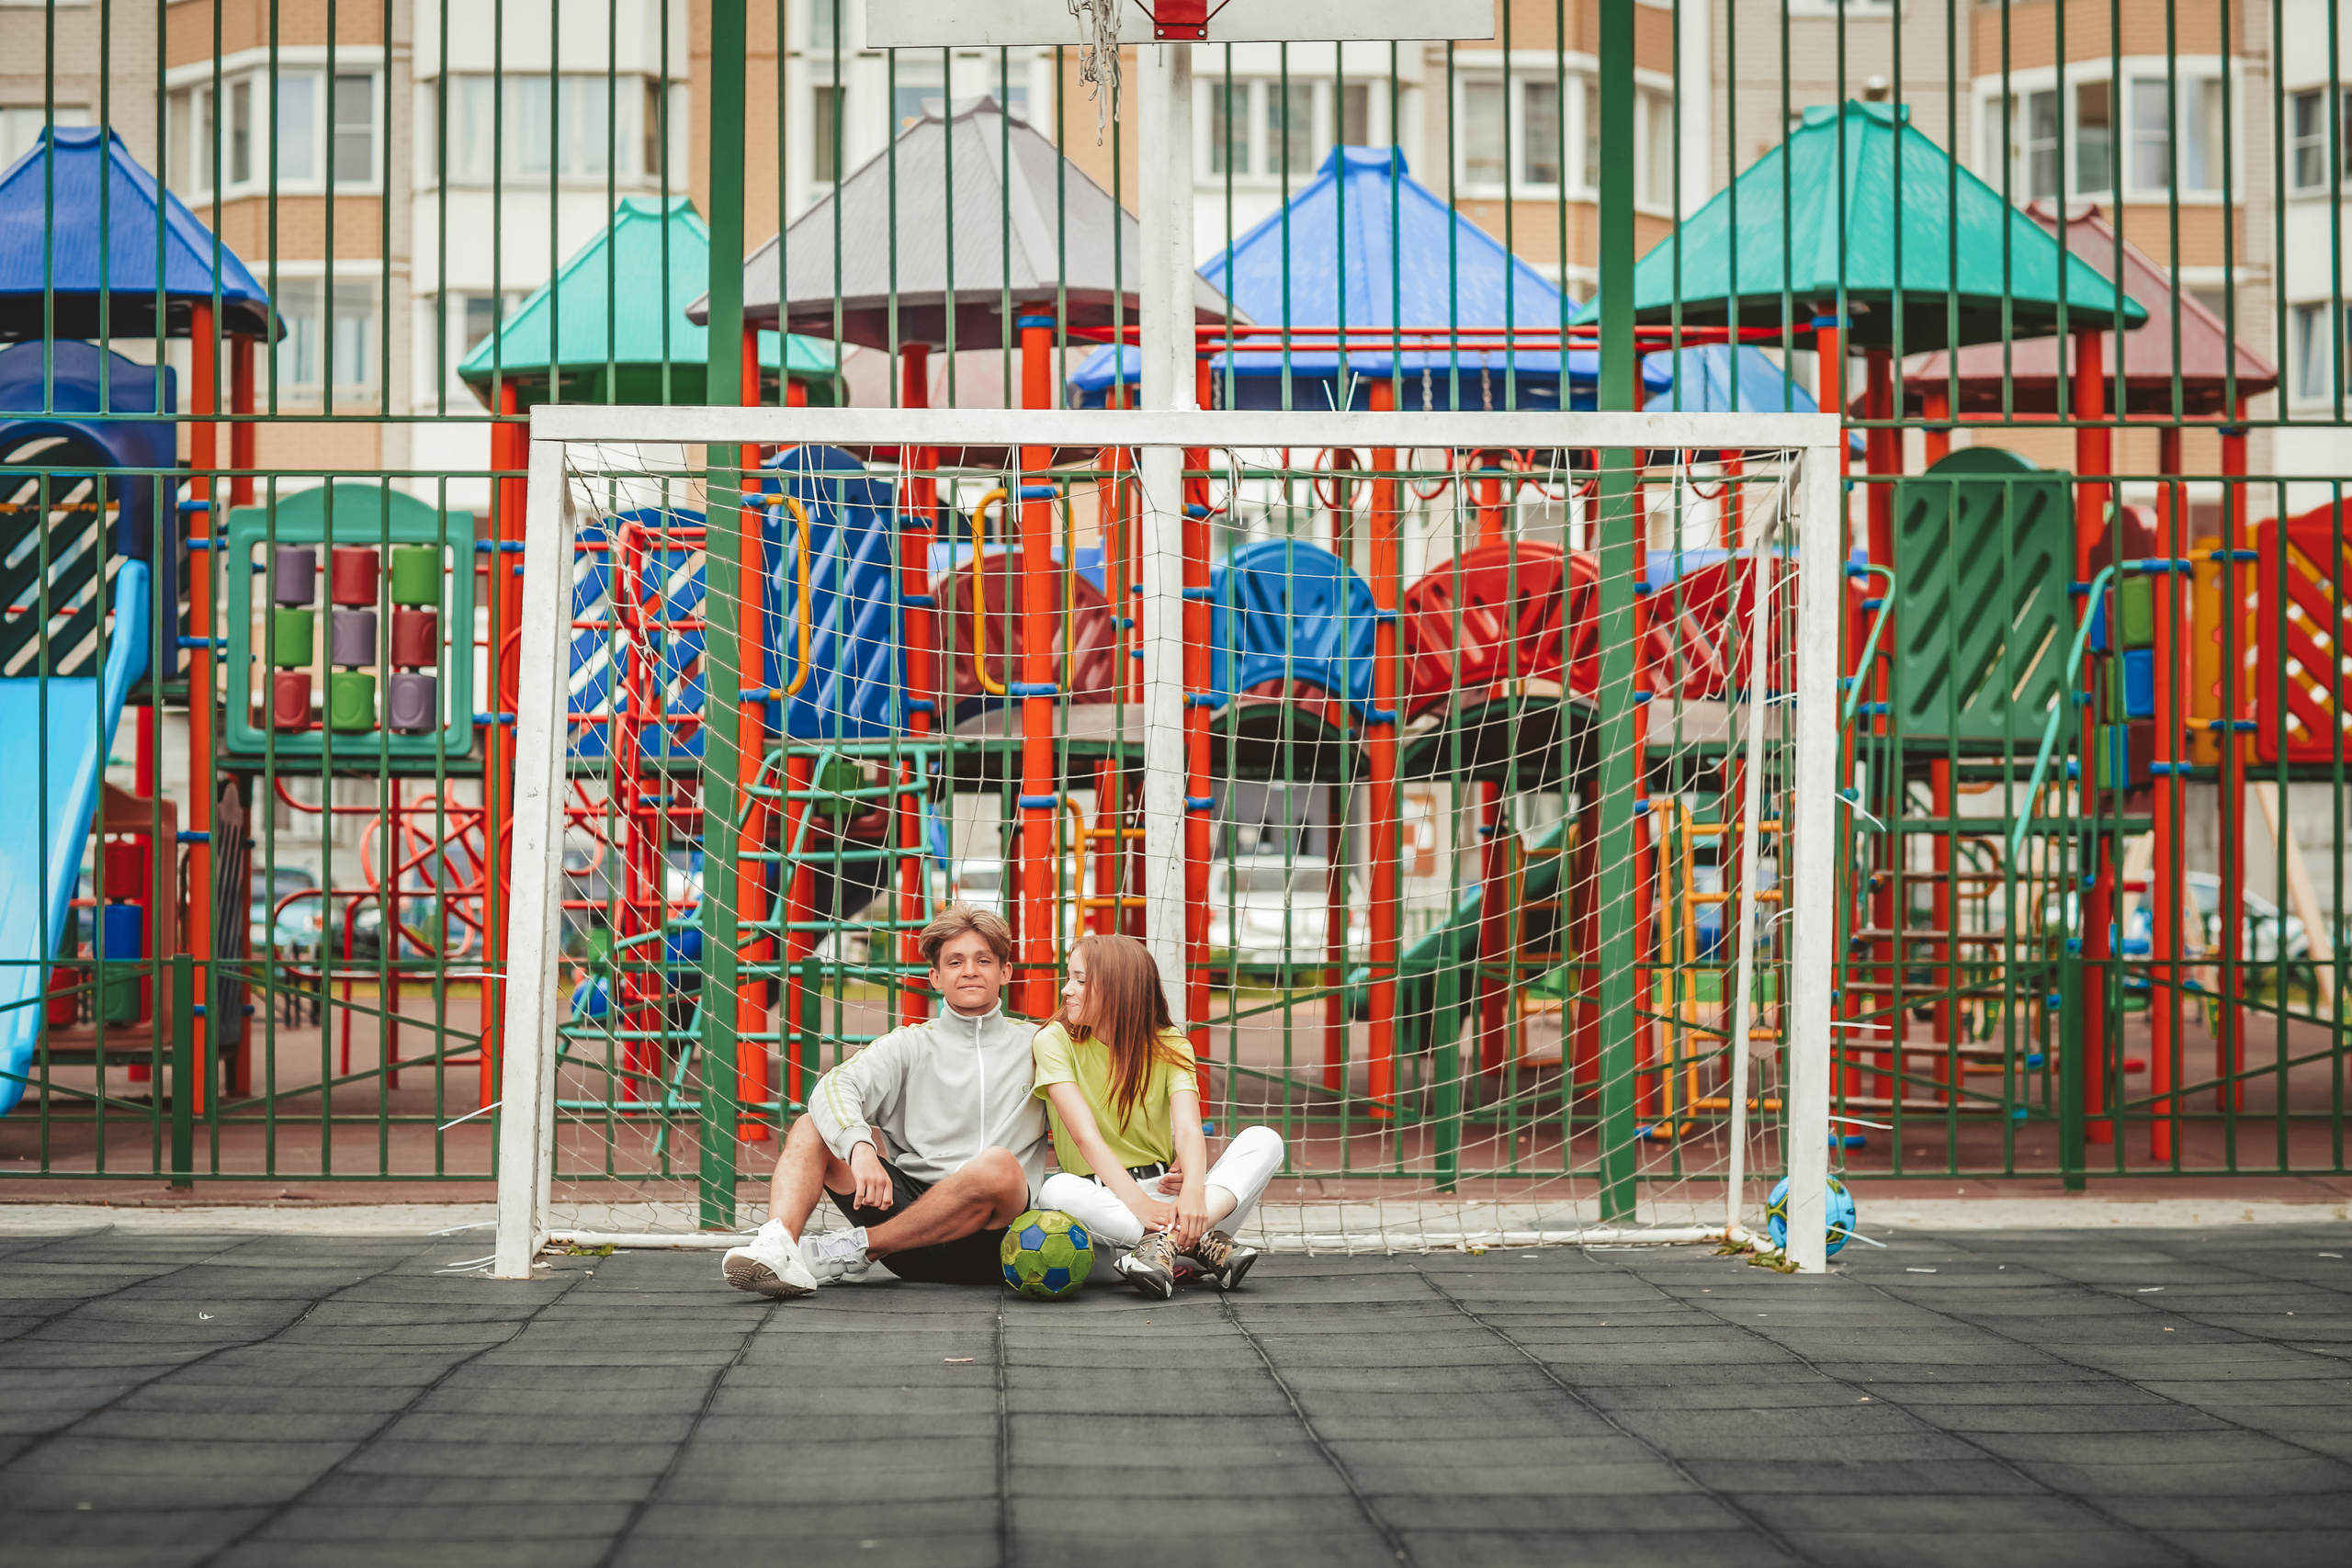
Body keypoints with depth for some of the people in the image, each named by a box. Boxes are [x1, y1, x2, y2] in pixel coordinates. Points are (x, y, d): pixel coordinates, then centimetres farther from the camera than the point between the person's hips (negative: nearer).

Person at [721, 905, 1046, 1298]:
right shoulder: (912, 1046, 13)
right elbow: (834, 1088, -6)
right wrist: (859, 1148, -27)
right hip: (906, 1206, 2)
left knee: (999, 1164, -34)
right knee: (814, 1126, -9)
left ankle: (857, 1249, -22)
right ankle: (779, 1245, -37)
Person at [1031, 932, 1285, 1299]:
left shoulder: (1168, 1045, 3)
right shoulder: (1055, 1040, -4)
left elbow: (1189, 1131, -14)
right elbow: (1087, 1136, -17)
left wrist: (1193, 1194, -37)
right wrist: (1139, 1203, -33)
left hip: (1165, 1189, 3)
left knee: (1264, 1140, -19)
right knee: (1057, 1191, -37)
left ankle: (1165, 1243, -40)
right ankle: (1202, 1243, -41)